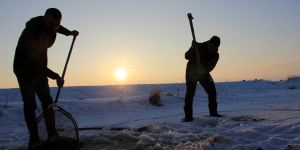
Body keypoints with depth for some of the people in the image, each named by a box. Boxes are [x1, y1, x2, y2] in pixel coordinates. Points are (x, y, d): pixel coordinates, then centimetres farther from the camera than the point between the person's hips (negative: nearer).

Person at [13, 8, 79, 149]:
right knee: (30, 104, -9)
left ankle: (52, 135, 11)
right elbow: (33, 63, -36)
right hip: (25, 71, -7)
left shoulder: (48, 25, -11)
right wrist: (55, 76, -34)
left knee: (47, 101, 5)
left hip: (40, 69, 7)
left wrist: (69, 32, 7)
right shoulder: (31, 32, -34)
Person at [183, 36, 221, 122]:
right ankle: (188, 116, -11)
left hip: (204, 73, 4)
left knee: (212, 91, 1)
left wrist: (203, 70, -41)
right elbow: (187, 56, -27)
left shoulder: (215, 55, -11)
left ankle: (213, 112, 17)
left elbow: (210, 67, -20)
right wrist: (193, 48, -44)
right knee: (190, 93, -13)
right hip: (192, 72, -4)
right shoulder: (198, 47, -20)